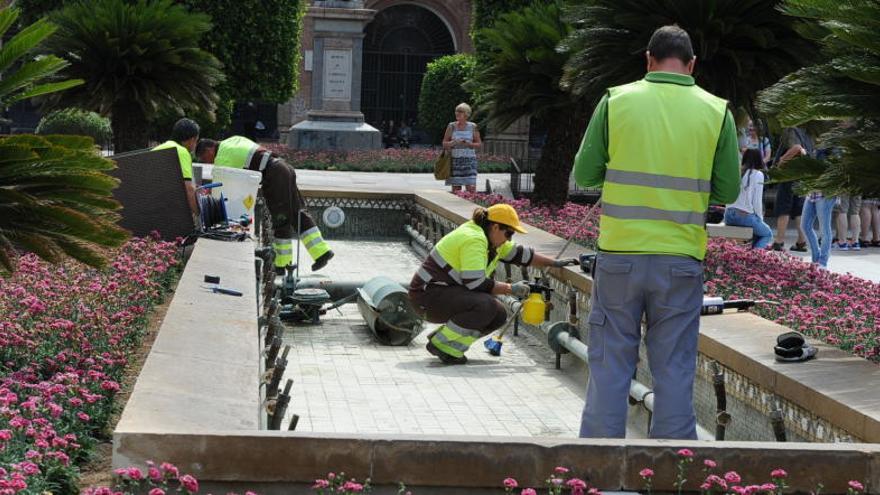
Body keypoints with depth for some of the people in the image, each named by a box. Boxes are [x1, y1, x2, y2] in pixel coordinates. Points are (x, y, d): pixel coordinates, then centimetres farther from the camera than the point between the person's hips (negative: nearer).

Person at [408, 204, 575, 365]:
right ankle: (441, 344, -15)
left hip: (447, 291, 10)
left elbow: (520, 254, 19)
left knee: (499, 315, 4)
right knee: (485, 305, -29)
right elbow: (475, 283, -27)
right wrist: (511, 288, -18)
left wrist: (554, 263, 16)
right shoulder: (474, 240, -22)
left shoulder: (492, 240, 9)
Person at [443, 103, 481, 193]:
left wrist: (469, 144, -12)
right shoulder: (451, 126, 5)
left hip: (469, 159, -1)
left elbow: (479, 144, 8)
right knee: (455, 189, -1)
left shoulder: (472, 127, 4)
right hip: (455, 159, 1)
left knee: (471, 188, -11)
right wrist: (453, 143, -14)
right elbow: (444, 144, 6)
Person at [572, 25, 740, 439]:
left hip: (619, 254, 0)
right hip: (681, 260, 0)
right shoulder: (716, 112, 1)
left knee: (610, 363, 8)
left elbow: (584, 175, 2)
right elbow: (727, 192, 4)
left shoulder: (616, 101, -1)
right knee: (674, 370, 8)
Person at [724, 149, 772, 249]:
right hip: (745, 216, -5)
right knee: (768, 234, 19)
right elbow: (757, 201, -7)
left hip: (729, 216, 5)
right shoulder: (758, 175, -5)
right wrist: (760, 218, 8)